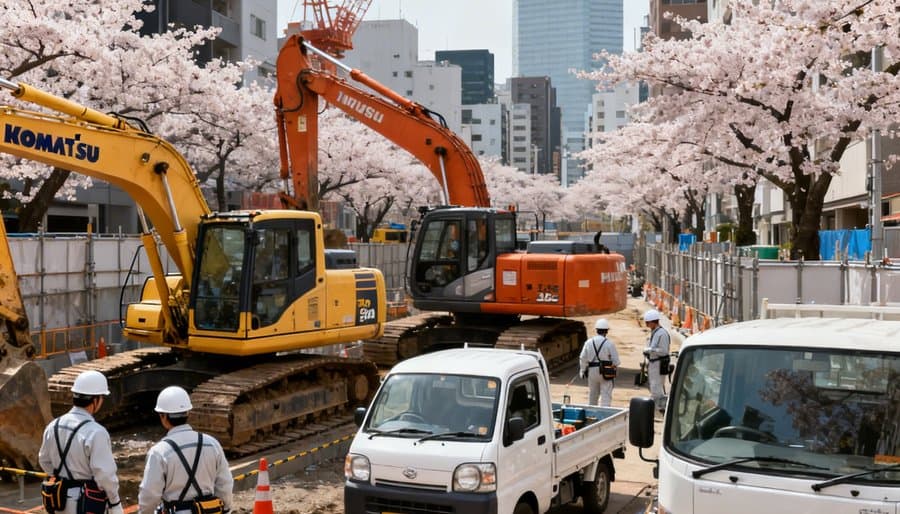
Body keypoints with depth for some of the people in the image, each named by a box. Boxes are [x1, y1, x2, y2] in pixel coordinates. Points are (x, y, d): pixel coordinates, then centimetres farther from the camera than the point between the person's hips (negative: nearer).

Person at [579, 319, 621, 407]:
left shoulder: (589, 342, -1)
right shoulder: (609, 343, -11)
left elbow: (583, 359, 1)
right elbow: (616, 360, -7)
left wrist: (582, 371, 13)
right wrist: (614, 365, 15)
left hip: (592, 371, 4)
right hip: (606, 373, -4)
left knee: (592, 395, 19)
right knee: (606, 396, -2)